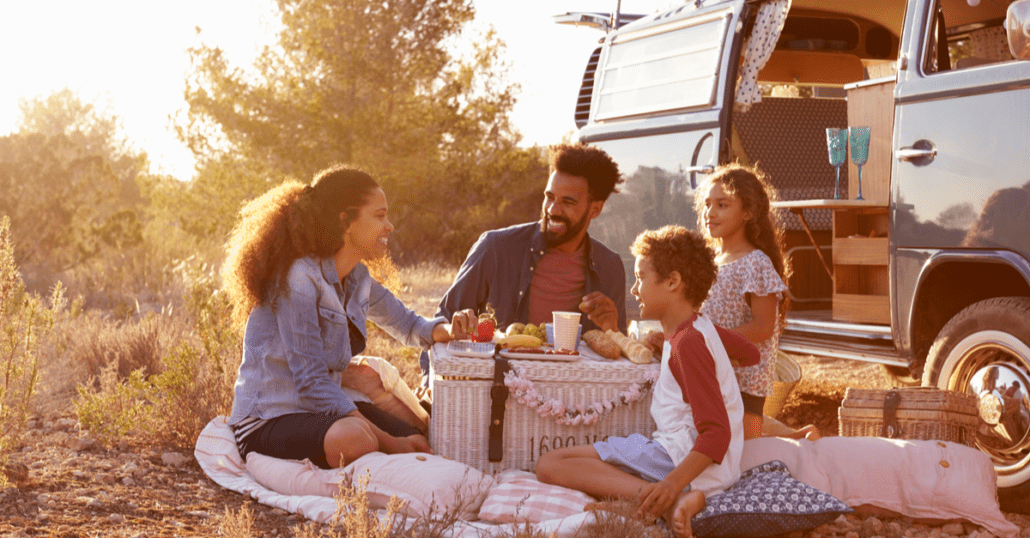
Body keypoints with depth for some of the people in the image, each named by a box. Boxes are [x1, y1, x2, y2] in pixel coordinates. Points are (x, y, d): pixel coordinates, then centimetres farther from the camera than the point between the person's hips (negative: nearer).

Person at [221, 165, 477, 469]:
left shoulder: (357, 279, 8)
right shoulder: (298, 279, -18)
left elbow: (408, 325, 26)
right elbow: (312, 383, -22)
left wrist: (448, 329, 0)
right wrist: (388, 442, -26)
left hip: (324, 410, 8)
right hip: (269, 421, -8)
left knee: (426, 446, -14)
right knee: (354, 438, -38)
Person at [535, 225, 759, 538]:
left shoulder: (687, 343, -12)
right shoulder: (701, 329, 18)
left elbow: (716, 433, -19)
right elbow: (750, 353, 39)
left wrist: (672, 484, -33)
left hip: (681, 458, -10)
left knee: (550, 465, -20)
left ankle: (671, 499, -32)